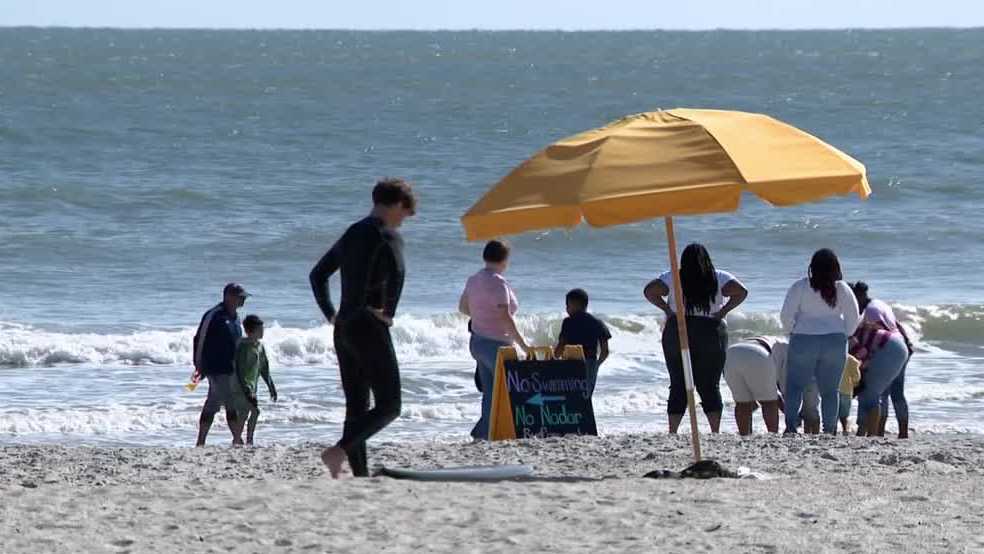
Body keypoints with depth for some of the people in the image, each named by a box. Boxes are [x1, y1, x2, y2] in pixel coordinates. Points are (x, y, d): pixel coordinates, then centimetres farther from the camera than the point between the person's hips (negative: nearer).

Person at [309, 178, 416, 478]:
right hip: (371, 329, -8)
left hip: (343, 328, 8)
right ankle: (339, 451, -19)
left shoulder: (351, 234, 15)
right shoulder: (388, 236, -9)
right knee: (389, 406, -4)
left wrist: (330, 313, 18)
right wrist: (386, 313, -13)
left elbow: (317, 275, 20)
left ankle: (361, 475, 6)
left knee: (356, 407, 9)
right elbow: (396, 275, -26)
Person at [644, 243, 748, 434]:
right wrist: (723, 311, -4)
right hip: (711, 332, 0)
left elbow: (649, 291, -8)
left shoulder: (673, 278, 2)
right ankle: (715, 433, -3)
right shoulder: (718, 278, 2)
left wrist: (667, 309, -2)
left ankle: (672, 432, -1)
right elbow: (741, 292, -9)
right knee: (710, 386, 4)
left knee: (678, 385, 5)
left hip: (677, 332, 0)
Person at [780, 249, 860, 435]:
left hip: (804, 340, -2)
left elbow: (786, 315, -5)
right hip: (835, 341, 2)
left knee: (795, 385, 5)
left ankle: (791, 425, -10)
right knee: (831, 389, 8)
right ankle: (829, 430, 3)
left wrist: (792, 332, 12)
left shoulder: (800, 287, -4)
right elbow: (853, 318, 5)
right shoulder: (842, 289, 2)